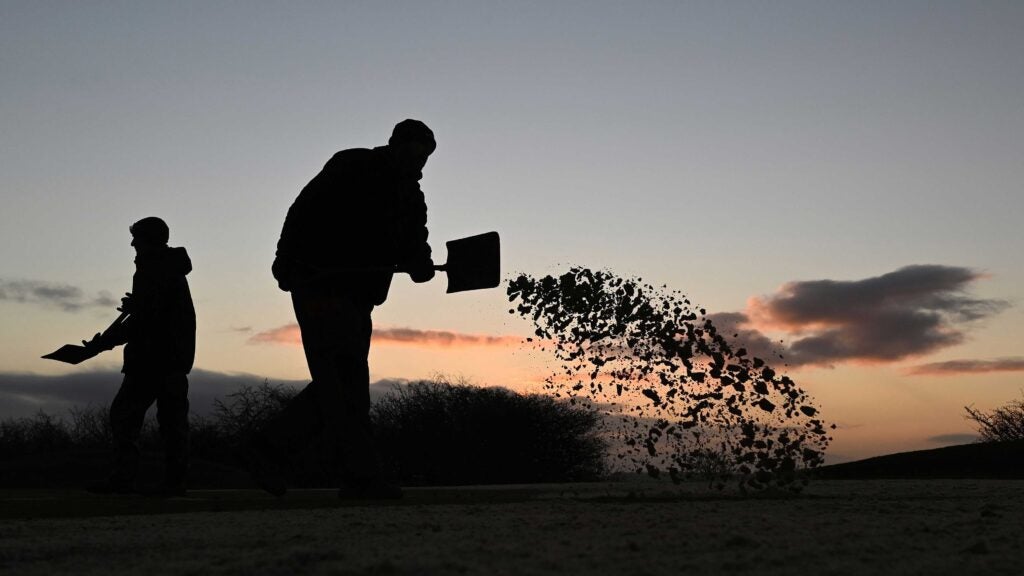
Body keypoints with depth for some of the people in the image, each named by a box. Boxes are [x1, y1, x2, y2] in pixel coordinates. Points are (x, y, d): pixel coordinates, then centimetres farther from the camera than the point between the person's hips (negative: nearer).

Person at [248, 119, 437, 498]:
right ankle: (364, 477, -9)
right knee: (346, 384, -10)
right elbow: (304, 211, -12)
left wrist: (419, 264, -15)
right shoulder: (352, 168, -6)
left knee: (337, 385, 10)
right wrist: (288, 262, -22)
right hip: (320, 290, -9)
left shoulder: (410, 197, 16)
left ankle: (268, 448, 19)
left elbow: (413, 243, 9)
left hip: (356, 299, 9)